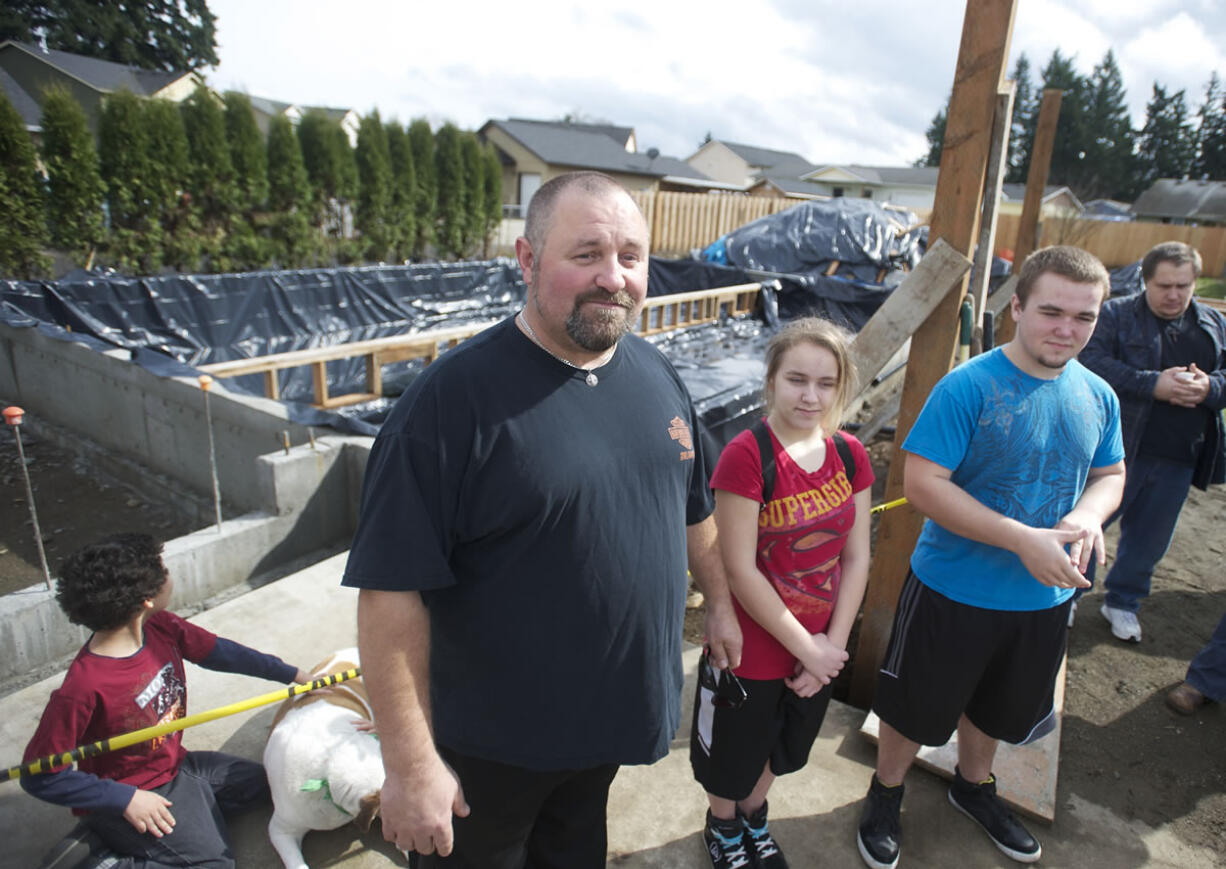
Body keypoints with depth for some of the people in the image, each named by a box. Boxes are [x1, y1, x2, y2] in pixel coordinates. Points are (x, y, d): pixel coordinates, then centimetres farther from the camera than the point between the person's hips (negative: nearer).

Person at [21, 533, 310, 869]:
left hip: (175, 765, 8)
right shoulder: (84, 686, -31)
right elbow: (41, 775, -21)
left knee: (256, 781, 14)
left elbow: (220, 651, 2)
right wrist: (126, 800, -20)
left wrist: (294, 675, 6)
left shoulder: (161, 627, -12)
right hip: (128, 792, -7)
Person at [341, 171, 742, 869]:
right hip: (493, 742, -5)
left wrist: (721, 602, 17)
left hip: (620, 703, 6)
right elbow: (391, 589, -23)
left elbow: (693, 510, 11)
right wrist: (410, 765, -20)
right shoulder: (454, 398, -24)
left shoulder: (658, 375, -3)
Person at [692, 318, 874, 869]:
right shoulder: (746, 456, -24)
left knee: (779, 750, 28)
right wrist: (806, 649, -16)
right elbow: (740, 571, -23)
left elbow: (856, 557, -1)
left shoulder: (850, 455, -6)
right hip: (750, 652, -5)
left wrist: (834, 643, -7)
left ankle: (754, 817, 57)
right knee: (731, 757, 21)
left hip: (821, 650, 5)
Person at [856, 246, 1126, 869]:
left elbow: (1110, 473, 10)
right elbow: (922, 483, -26)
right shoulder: (968, 387, -22)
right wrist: (1022, 539, -29)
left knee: (996, 707, 28)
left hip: (1044, 598, 6)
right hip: (953, 591, -5)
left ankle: (973, 785, 56)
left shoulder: (1098, 396, -3)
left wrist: (1089, 514, -14)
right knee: (917, 707, 13)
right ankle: (886, 792, 41)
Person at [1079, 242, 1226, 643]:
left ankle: (1122, 601, 35)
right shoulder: (1116, 314, -4)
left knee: (1150, 538, 15)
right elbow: (1092, 362, -17)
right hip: (1117, 448, -4)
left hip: (1179, 459, 5)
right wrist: (1153, 384, -24)